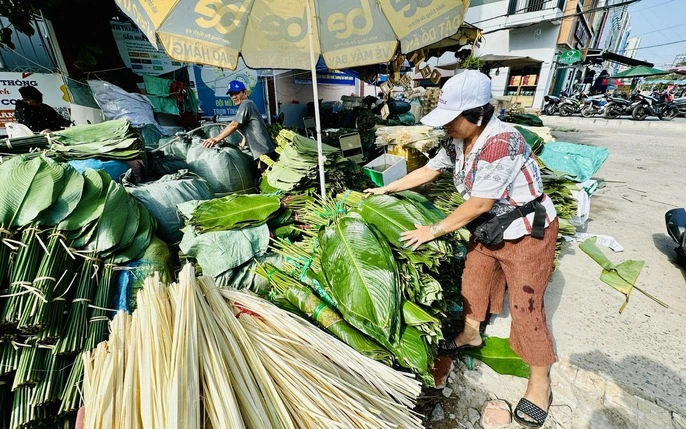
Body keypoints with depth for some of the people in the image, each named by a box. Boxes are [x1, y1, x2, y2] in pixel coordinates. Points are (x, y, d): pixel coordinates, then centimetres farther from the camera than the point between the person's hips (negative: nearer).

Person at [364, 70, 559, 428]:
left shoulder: (501, 142, -31)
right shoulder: (457, 141, -6)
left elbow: (478, 204, -29)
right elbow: (427, 171, 5)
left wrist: (434, 230, -21)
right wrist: (385, 189, 9)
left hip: (527, 232, -8)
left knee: (525, 306, 0)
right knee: (472, 280, 18)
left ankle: (540, 383, 23)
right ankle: (470, 334, 44)